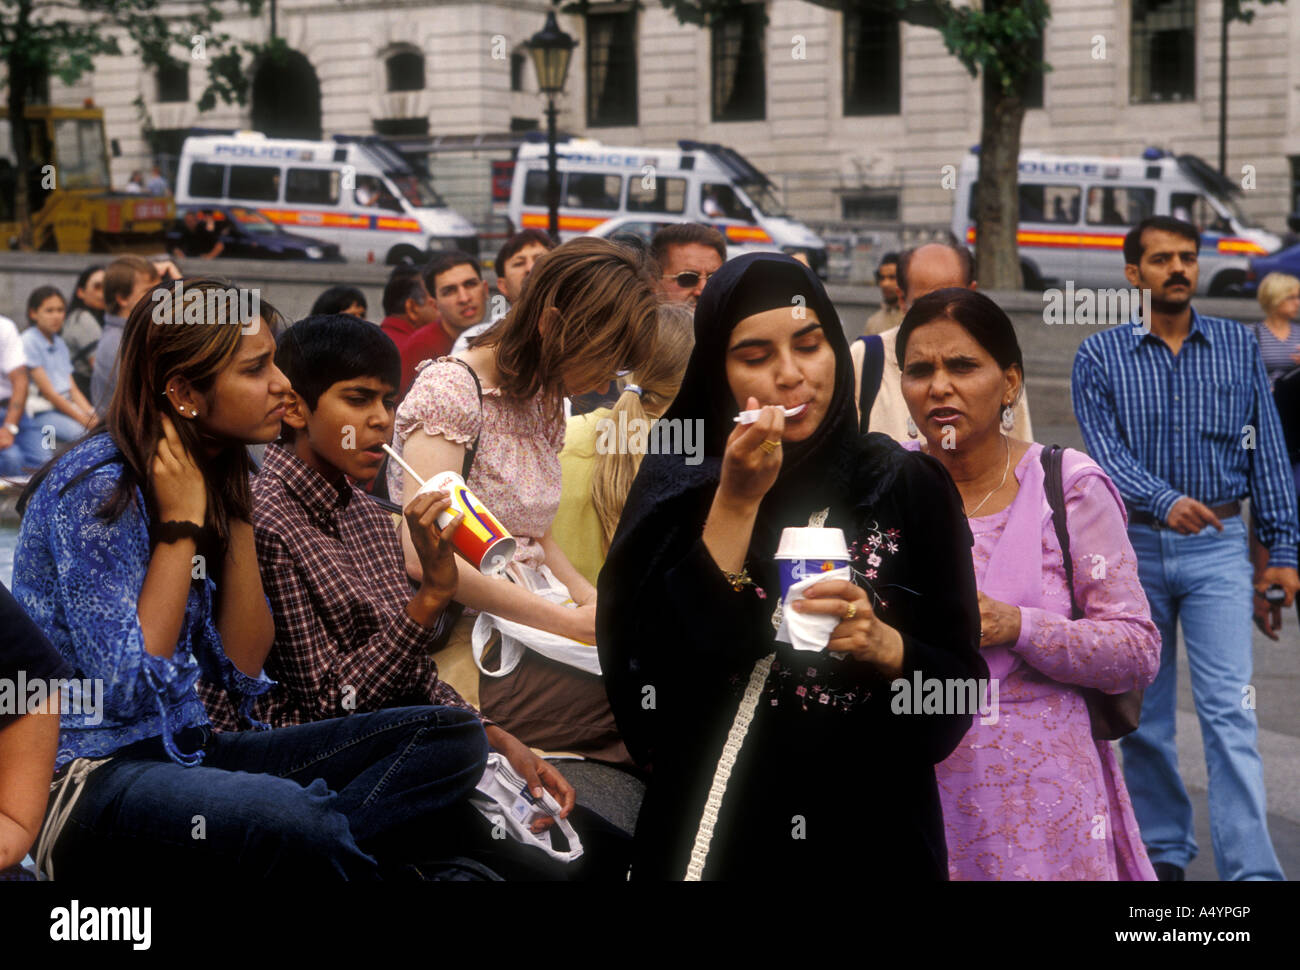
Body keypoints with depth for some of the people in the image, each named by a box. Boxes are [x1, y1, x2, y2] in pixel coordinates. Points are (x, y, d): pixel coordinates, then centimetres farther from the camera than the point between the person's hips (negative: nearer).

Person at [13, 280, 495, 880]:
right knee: (286, 815, -41)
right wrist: (183, 524, -16)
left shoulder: (215, 478, 10)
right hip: (94, 773, -8)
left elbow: (242, 670, 5)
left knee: (452, 735, -7)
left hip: (188, 751, 8)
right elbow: (128, 692, -19)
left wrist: (234, 512, -1)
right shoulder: (97, 487, -14)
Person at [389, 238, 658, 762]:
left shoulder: (545, 402, 17)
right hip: (461, 652, -8)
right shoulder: (450, 389, -10)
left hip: (519, 636, 8)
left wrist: (595, 602, 3)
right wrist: (572, 621, -19)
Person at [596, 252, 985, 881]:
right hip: (711, 836, 0)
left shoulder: (910, 487, -3)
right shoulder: (676, 486, -2)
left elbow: (962, 690, -1)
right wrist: (736, 504, -17)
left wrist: (885, 647, -21)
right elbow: (646, 675, -14)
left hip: (874, 834, 0)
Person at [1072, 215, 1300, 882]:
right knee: (1144, 714, 9)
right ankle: (1162, 851, 23)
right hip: (1136, 546, 1)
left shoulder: (1239, 346, 5)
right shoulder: (1100, 356, 1)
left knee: (1229, 710, -9)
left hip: (1218, 548, 0)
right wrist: (1165, 501, -29)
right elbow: (1105, 452, -11)